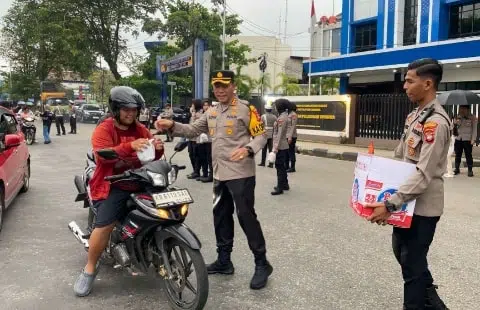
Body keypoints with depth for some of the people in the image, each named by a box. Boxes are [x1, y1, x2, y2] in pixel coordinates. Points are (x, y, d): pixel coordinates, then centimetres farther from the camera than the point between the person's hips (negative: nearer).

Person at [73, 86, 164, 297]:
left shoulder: (141, 130, 13)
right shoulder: (104, 129, -4)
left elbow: (152, 157, 13)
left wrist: (158, 149, -11)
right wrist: (130, 146, -35)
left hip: (138, 183, 6)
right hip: (113, 186, -5)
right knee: (104, 225, -20)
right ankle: (90, 269, 1)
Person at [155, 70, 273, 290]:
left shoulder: (246, 108, -7)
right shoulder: (212, 112, 14)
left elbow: (261, 135, -8)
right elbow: (193, 130, 14)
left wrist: (248, 149, -27)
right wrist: (172, 126, -3)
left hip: (241, 173, -8)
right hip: (220, 174, 8)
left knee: (246, 216, -7)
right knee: (221, 216, 14)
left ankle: (262, 264, 5)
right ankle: (224, 261, 27)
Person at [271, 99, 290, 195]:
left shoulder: (282, 118, -18)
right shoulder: (284, 116, 12)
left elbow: (280, 134, -21)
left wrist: (276, 148, -21)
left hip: (280, 147, -10)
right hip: (284, 146, 10)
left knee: (279, 167, -4)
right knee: (282, 166, 17)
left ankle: (280, 188, 1)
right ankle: (285, 184, 27)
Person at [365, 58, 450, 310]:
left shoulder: (436, 122, -21)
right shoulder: (414, 116, 8)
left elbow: (424, 174, -26)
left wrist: (390, 205, -27)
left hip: (423, 205, -9)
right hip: (408, 199, 9)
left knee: (412, 261, 3)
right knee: (401, 249, 21)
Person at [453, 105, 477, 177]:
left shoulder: (472, 118, -2)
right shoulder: (458, 117, 8)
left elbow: (474, 129, -1)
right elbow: (454, 127, 12)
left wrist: (473, 139, -10)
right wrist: (455, 123, -11)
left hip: (467, 139, -3)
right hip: (458, 139, 4)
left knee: (468, 155, -1)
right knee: (457, 155, 9)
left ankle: (470, 170, 5)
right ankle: (457, 169, 20)